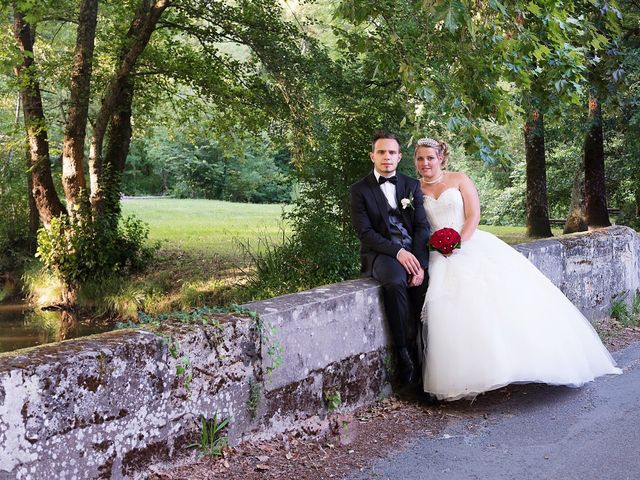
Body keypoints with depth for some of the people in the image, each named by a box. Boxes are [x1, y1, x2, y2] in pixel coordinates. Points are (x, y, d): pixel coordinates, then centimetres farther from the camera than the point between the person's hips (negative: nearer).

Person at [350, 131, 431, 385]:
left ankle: (421, 350, -12)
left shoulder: (412, 186, 12)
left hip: (414, 251, 4)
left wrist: (420, 264, -13)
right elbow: (365, 232, -7)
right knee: (395, 282, -35)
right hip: (381, 253, -3)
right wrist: (397, 252, -20)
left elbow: (422, 227, 3)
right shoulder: (359, 190, 3)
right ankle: (404, 354, -24)